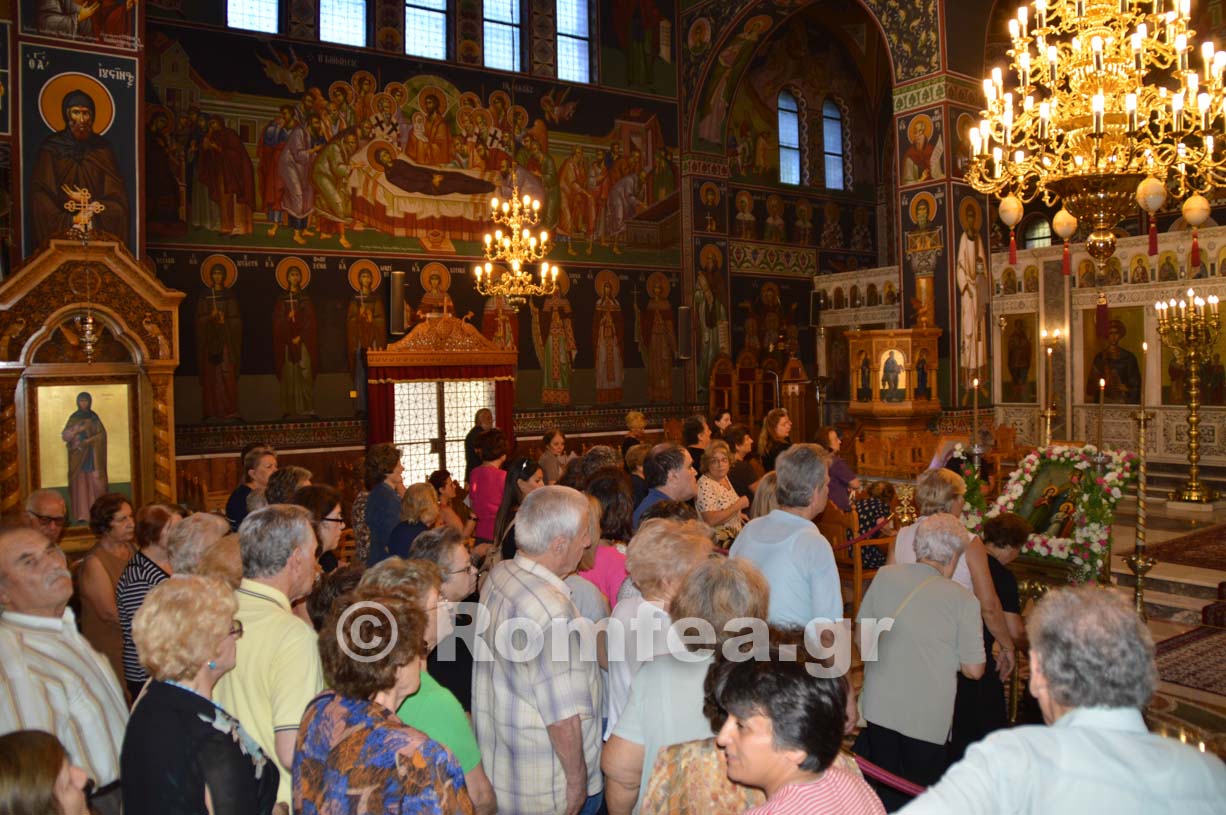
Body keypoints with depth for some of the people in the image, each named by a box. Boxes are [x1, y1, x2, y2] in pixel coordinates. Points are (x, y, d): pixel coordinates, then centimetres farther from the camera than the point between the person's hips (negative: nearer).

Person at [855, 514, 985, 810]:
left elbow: (861, 637, 5)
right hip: (929, 717, -2)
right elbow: (974, 669, -7)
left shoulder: (885, 576, -3)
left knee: (886, 793, 17)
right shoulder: (963, 600, -10)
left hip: (879, 706, 3)